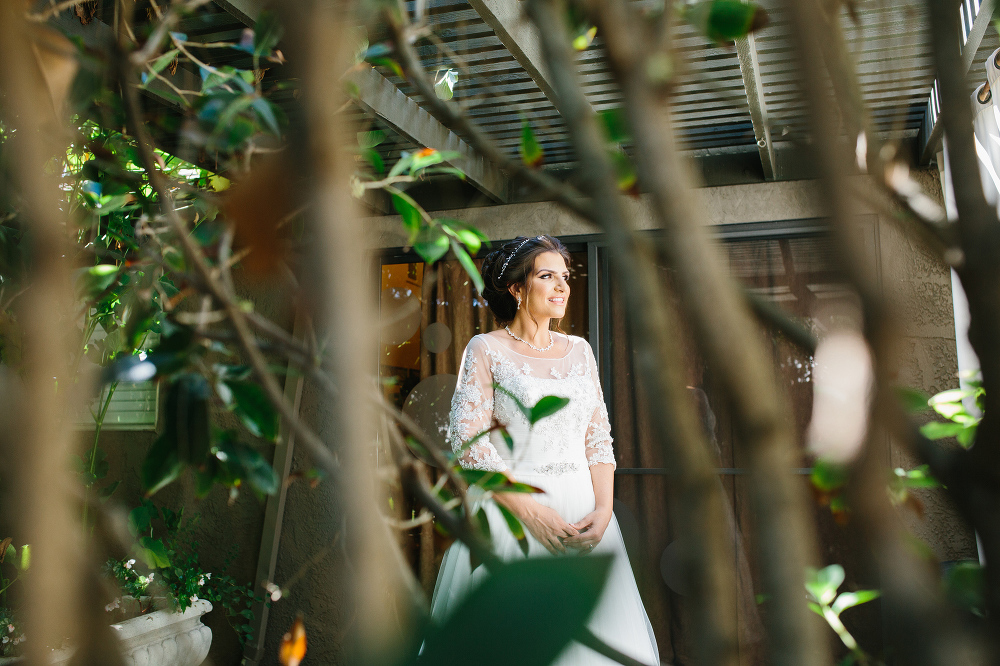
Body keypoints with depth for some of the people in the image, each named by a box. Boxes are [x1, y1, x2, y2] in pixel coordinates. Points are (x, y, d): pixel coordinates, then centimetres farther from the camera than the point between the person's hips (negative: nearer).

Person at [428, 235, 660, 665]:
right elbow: (468, 440, -9)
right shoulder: (486, 349, -2)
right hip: (511, 512, -4)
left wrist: (603, 509, -6)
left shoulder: (579, 350, 12)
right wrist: (532, 510, -16)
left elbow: (598, 436, 10)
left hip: (583, 515, 5)